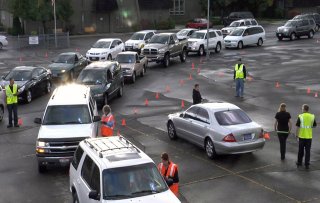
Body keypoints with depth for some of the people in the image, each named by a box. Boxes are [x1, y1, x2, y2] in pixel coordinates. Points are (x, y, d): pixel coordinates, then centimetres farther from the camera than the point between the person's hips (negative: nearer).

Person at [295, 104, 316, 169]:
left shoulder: (300, 116, -9)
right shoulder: (312, 116, -3)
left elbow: (298, 126, -7)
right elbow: (314, 125, 6)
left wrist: (296, 134, 4)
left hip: (301, 136, -1)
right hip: (309, 136, 1)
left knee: (300, 150, 13)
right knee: (307, 151, 7)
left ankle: (299, 163, 26)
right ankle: (307, 164, 6)